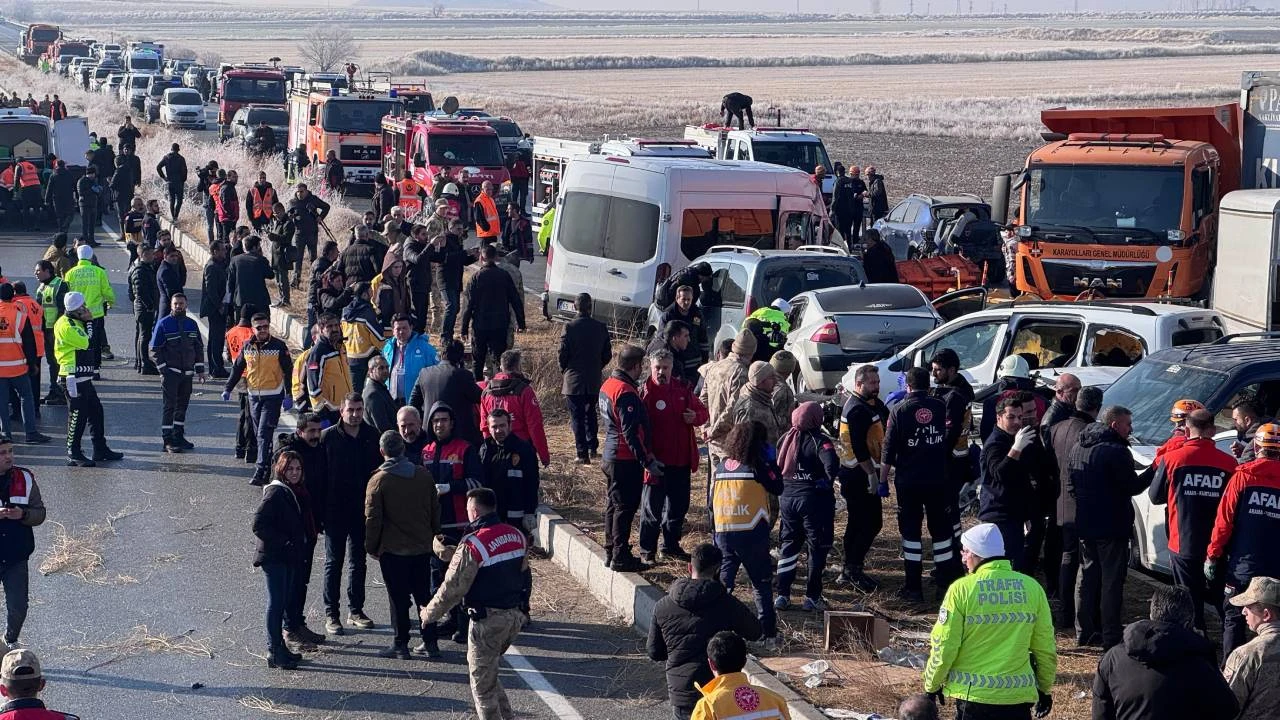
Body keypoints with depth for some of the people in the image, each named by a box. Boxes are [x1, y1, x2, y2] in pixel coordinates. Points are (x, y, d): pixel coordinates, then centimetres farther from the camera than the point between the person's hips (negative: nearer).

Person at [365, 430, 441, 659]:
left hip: (393, 550, -4)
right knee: (424, 595, 12)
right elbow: (435, 510, 9)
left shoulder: (378, 481, -12)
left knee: (399, 598, 3)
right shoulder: (424, 476, 1)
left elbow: (373, 518, -10)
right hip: (422, 548, 4)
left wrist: (372, 547, 1)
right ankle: (430, 643, 15)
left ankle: (400, 645, 7)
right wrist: (432, 536, 21)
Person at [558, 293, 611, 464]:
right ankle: (592, 447, 25)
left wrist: (564, 370, 7)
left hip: (573, 381, -4)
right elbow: (607, 355, 4)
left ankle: (582, 454, -2)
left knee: (577, 417, 1)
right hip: (594, 381, 4)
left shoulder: (570, 327, -14)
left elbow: (562, 354, -12)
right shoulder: (601, 328, -2)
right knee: (591, 413, 22)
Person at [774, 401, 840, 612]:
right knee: (818, 547, 6)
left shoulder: (785, 439, 6)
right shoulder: (819, 441, -14)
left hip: (788, 497, 6)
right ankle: (812, 596, 6)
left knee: (789, 545, 16)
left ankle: (782, 594, 14)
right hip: (814, 498, -6)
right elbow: (831, 464, -28)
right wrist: (828, 482, -11)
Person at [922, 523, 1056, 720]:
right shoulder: (1031, 588, 2)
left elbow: (943, 646, -7)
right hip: (1019, 695, 3)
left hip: (973, 694, -3)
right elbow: (1045, 647, 8)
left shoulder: (961, 589, -9)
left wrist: (932, 685, 8)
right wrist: (1045, 688, 21)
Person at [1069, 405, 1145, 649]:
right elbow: (1133, 487, -15)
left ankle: (1084, 631, 18)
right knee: (1112, 581, -3)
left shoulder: (1078, 449, 11)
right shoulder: (1116, 451, -16)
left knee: (1088, 577, 15)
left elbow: (1071, 485, 17)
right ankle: (1111, 636, -3)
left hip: (1085, 525, 8)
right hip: (1112, 527, -8)